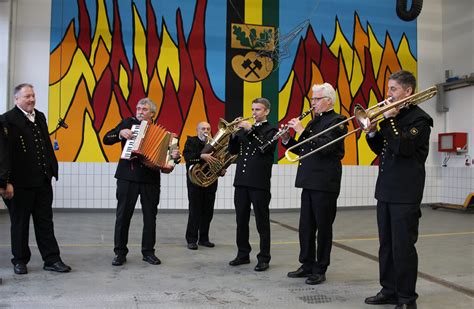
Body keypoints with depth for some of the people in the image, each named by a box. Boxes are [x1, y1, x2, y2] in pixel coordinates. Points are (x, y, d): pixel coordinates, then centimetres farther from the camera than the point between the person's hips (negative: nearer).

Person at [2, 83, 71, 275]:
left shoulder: (40, 117, 12)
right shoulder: (8, 120, -10)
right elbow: (6, 152, -15)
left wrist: (52, 168, 11)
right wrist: (7, 182, -19)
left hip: (42, 180, 6)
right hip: (20, 182, -6)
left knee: (45, 221, 9)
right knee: (20, 223, 9)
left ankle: (51, 260, 15)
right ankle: (20, 260, 23)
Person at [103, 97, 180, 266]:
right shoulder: (128, 122, 7)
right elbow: (106, 139, 5)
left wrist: (174, 156, -18)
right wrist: (120, 133, -13)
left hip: (151, 178, 1)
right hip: (127, 177, -1)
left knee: (150, 216, 6)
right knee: (123, 215, 3)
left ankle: (148, 252, 18)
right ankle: (120, 252, 14)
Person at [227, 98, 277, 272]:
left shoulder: (271, 130, 2)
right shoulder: (245, 129, 17)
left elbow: (264, 147, -17)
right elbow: (233, 150, 10)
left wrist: (250, 130, -18)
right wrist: (234, 133, -5)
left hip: (259, 182, -5)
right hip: (241, 181, 6)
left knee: (262, 222, 0)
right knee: (241, 220, 11)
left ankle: (264, 258, 7)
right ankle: (243, 254, 22)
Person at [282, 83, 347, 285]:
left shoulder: (337, 121, -8)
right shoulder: (314, 121, 17)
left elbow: (323, 147, -22)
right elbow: (304, 150, 18)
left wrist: (301, 131, -20)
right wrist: (287, 140, 3)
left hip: (325, 183, -8)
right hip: (309, 182, 8)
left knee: (323, 227, 2)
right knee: (306, 226, 12)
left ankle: (320, 270, 12)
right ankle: (307, 265, 23)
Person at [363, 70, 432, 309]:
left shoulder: (419, 119, -8)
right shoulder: (394, 115, 16)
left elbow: (403, 147, -22)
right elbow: (381, 149, 18)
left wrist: (388, 120, -16)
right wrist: (372, 132, 0)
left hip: (405, 193, -8)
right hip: (386, 190, 8)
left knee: (403, 246, -4)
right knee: (386, 244, 13)